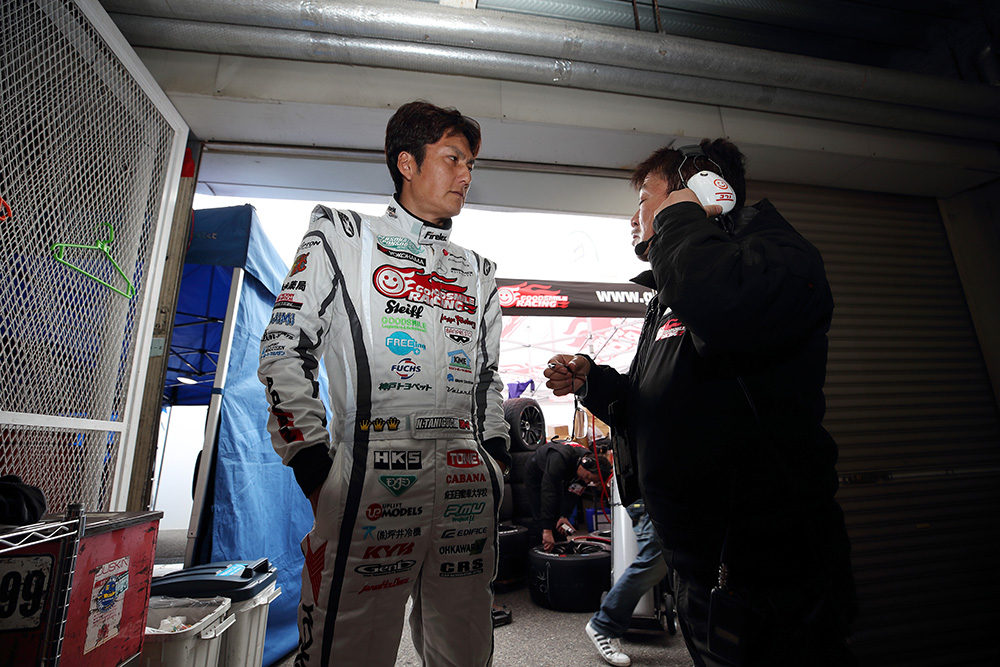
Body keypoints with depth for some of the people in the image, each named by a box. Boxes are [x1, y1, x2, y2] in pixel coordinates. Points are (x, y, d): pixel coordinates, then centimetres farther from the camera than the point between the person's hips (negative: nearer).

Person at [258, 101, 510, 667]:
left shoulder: (479, 272, 19)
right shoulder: (343, 237, 7)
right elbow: (284, 350, 0)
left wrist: (497, 457, 10)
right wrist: (314, 470, -7)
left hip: (467, 488, 5)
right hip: (370, 479, -4)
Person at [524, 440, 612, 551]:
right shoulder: (560, 459, -45)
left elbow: (572, 494, -14)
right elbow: (548, 493, -47)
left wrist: (564, 516, -27)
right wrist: (547, 530, -49)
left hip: (557, 478, 6)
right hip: (536, 475, -5)